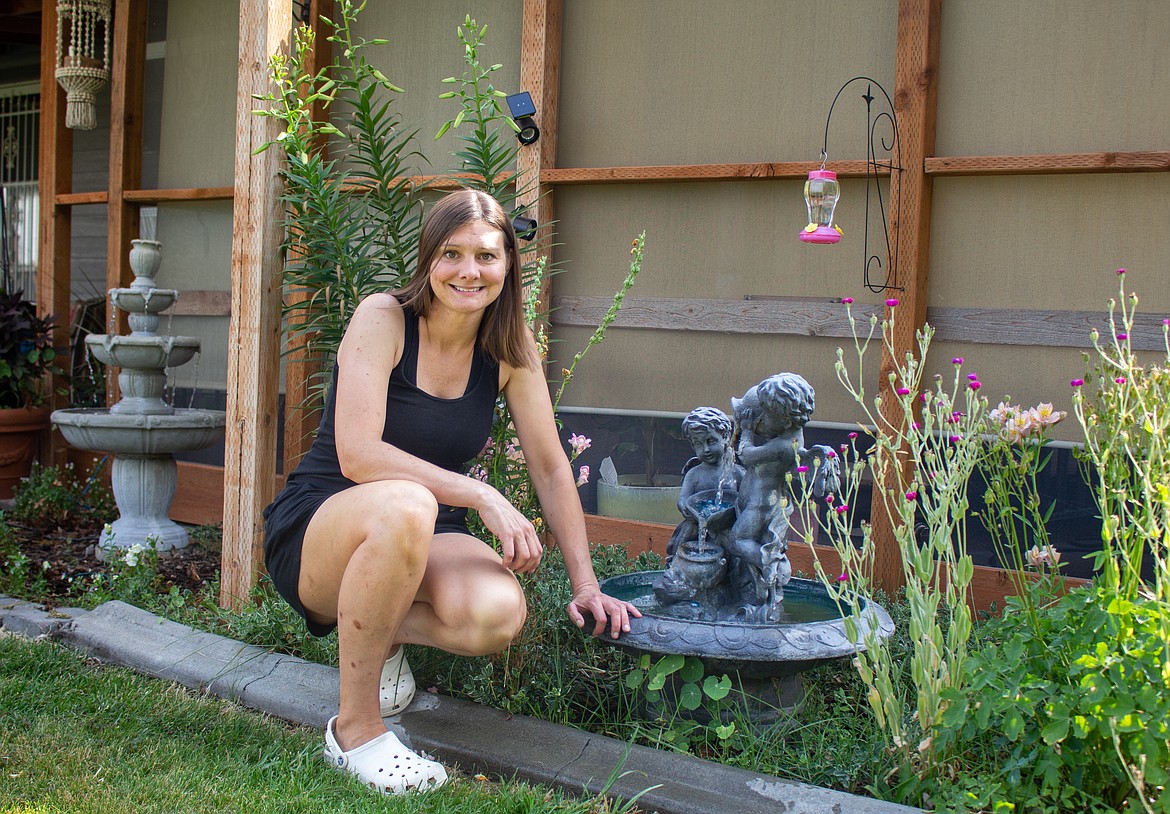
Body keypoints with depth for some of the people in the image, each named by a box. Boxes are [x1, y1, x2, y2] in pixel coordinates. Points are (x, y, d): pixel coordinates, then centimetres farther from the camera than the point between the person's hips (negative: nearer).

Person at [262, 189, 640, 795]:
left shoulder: (510, 349, -1)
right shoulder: (382, 319, -15)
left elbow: (551, 469, 3)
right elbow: (357, 454, -25)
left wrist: (586, 584, -3)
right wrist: (482, 496, -30)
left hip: (420, 541, 4)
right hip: (317, 530, -3)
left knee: (500, 614, -30)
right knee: (405, 505, -40)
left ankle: (383, 633, 5)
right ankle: (355, 727, -21)